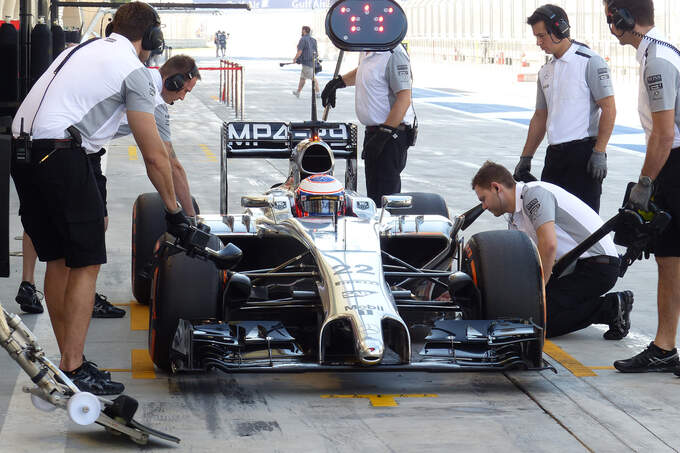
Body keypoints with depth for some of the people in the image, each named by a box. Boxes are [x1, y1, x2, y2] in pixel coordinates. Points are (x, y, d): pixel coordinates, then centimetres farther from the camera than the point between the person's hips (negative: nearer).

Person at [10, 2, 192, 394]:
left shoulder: (83, 50, 24)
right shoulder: (134, 70, 0)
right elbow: (155, 157, 0)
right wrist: (174, 211, 10)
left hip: (21, 151, 8)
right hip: (61, 155, -8)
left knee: (58, 259, 15)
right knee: (86, 263, -2)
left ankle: (68, 360, 21)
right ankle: (73, 372, -4)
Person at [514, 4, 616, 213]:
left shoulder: (589, 61, -6)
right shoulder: (546, 71, 17)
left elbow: (609, 108, -10)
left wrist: (599, 153, -16)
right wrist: (525, 157, 20)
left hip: (584, 152, -7)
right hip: (554, 155, 7)